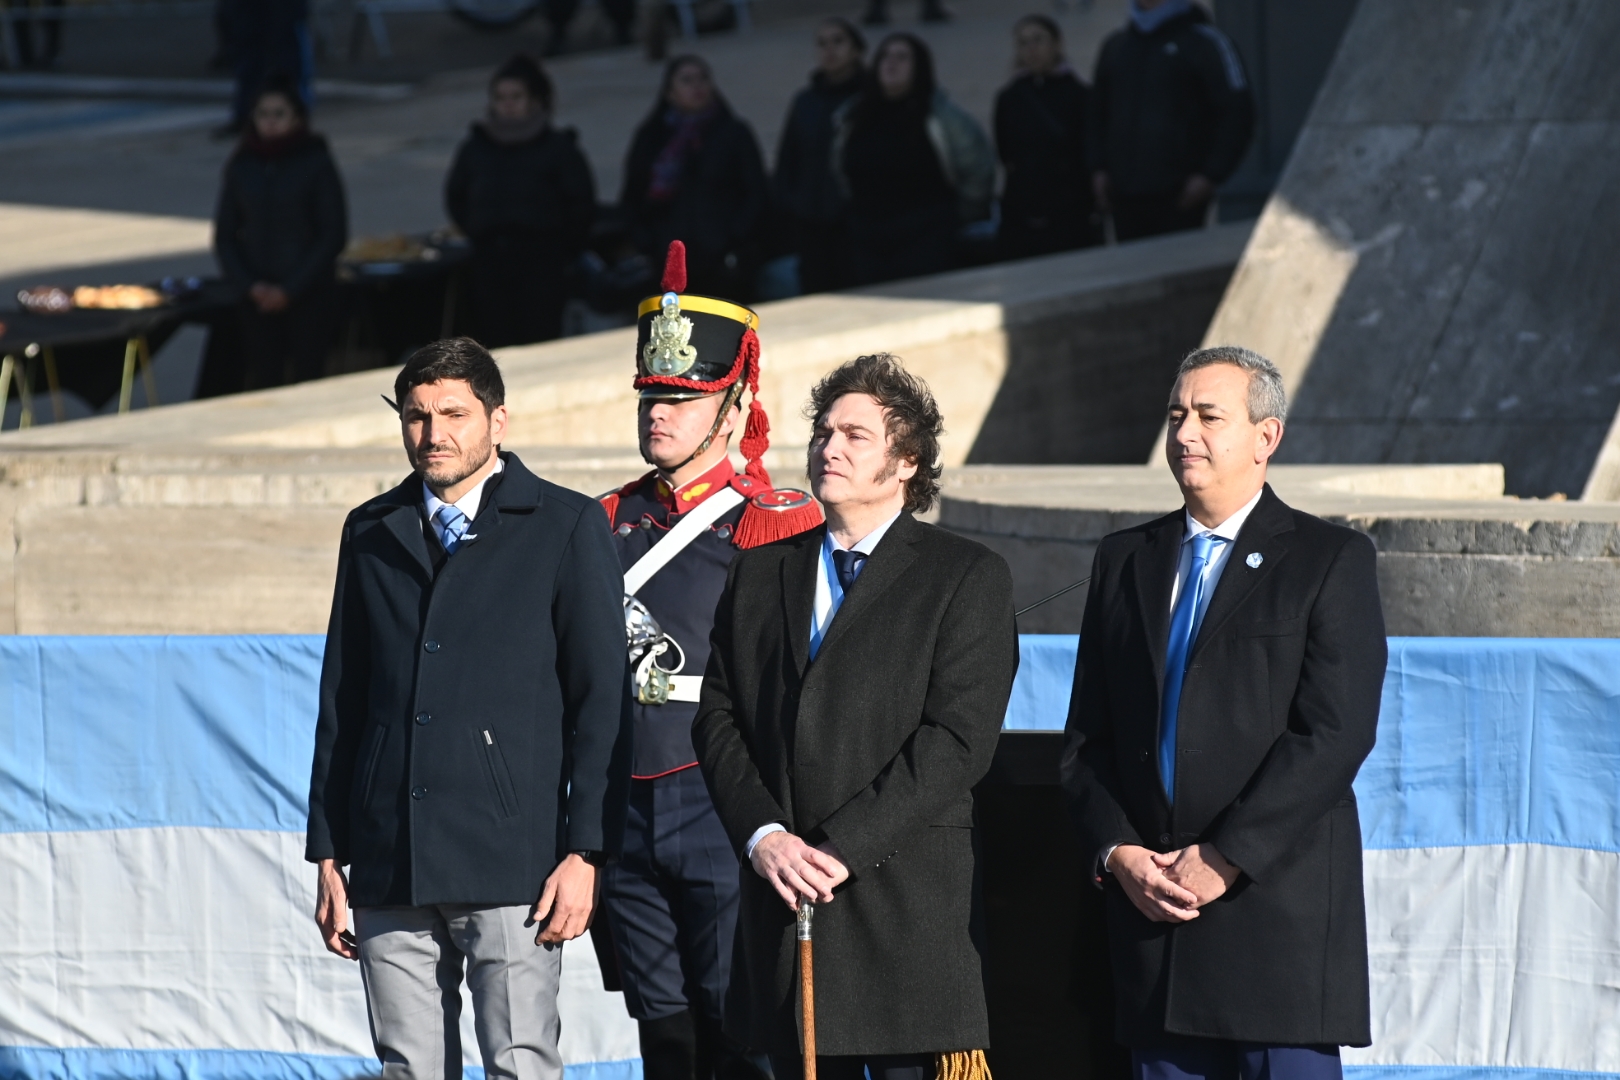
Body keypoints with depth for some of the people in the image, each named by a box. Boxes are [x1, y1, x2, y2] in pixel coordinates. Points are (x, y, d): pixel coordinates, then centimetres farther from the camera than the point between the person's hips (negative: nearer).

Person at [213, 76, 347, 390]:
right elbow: (225, 236, 8)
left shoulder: (316, 164, -4)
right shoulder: (242, 166, 4)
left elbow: (334, 235, -5)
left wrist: (290, 289, -11)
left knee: (306, 380, -4)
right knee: (261, 381, -3)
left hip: (308, 297, -2)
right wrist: (248, 285, -7)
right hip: (257, 299, 2)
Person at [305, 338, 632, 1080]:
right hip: (389, 866, 4)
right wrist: (328, 852, 11)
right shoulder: (371, 533, 15)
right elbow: (341, 703, 17)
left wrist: (585, 851, -8)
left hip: (511, 863, -4)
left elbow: (601, 701, -1)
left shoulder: (565, 526, 3)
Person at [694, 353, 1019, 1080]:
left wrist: (843, 848, -14)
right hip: (780, 903, 4)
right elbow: (718, 719, 11)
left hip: (910, 907, -4)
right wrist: (761, 836, -7)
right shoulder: (761, 572, 17)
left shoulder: (966, 576, 2)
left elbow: (957, 738, -8)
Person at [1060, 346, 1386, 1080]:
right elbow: (1087, 736, 13)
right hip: (1148, 906, 5)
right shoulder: (1125, 559, 16)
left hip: (1279, 905, -4)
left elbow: (1335, 735, -10)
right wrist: (1116, 852, -4)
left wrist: (1223, 859, -14)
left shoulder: (1331, 561, 0)